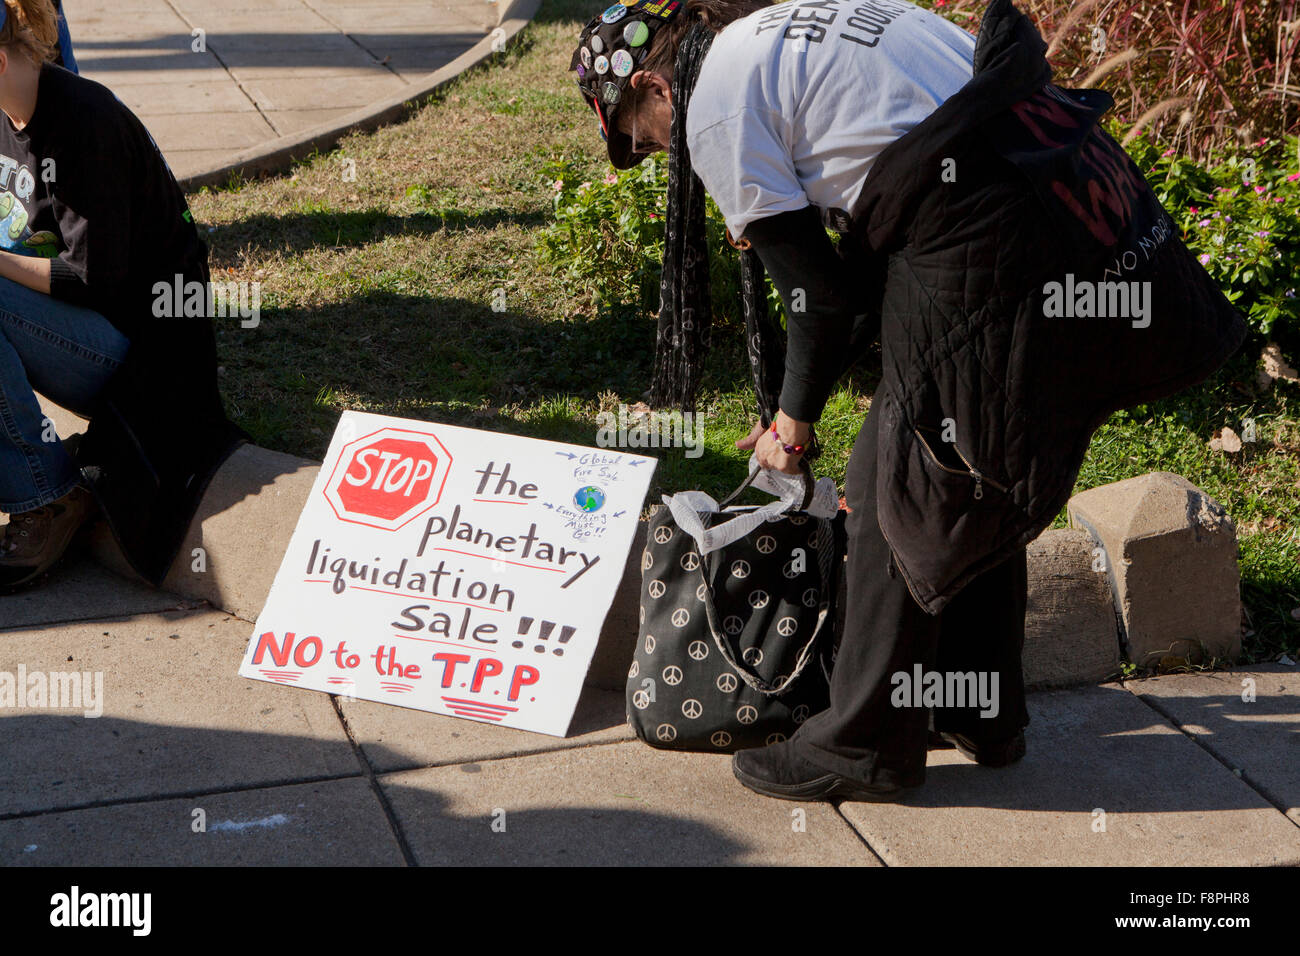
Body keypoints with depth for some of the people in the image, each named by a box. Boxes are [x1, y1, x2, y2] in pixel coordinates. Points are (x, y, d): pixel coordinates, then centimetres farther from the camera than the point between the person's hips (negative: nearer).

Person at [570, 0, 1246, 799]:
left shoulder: (716, 100, -1)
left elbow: (820, 293, 0)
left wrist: (794, 423, 15)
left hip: (990, 254, -9)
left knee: (896, 495, 6)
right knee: (977, 486, 22)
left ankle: (867, 746, 20)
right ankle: (982, 715, 35)